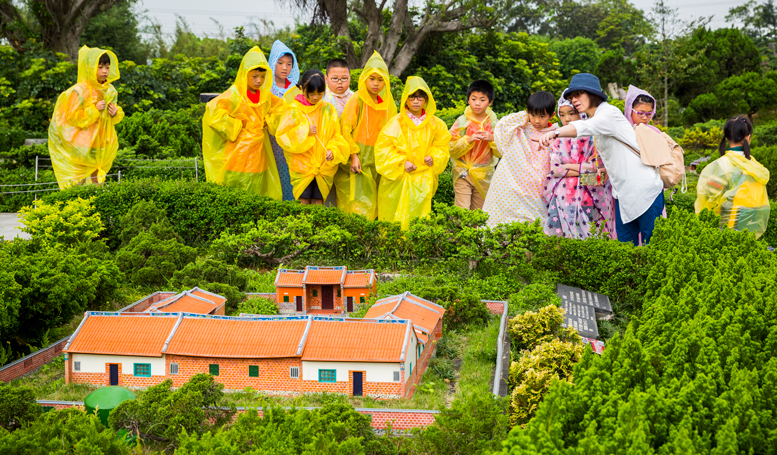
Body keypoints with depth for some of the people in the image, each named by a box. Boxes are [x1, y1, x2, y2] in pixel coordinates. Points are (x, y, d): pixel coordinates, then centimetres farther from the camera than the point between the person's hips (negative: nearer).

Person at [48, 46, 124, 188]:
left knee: (98, 181, 12)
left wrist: (116, 113, -9)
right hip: (80, 147, -6)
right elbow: (72, 117, -16)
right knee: (78, 182, -1)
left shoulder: (110, 91, 3)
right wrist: (94, 110, -24)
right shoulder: (80, 91, -17)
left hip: (101, 144, 6)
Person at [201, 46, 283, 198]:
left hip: (257, 156, 6)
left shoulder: (265, 96, 8)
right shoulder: (234, 96, -12)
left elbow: (280, 107, 26)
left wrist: (268, 122, 10)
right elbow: (212, 109, -26)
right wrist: (232, 128, -17)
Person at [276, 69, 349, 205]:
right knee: (304, 201, -2)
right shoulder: (294, 110, -4)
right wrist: (304, 132, -14)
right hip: (301, 166, -2)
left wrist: (333, 150, -12)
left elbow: (337, 136, 7)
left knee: (318, 201, 5)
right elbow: (281, 136, -6)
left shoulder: (328, 110, 6)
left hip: (324, 167, 2)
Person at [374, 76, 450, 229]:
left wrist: (434, 157, -5)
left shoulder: (435, 124, 5)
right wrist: (402, 162, -14)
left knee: (420, 214, 4)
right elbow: (383, 147, -6)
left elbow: (443, 145, 15)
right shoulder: (397, 122, -6)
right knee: (397, 218, 0)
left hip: (423, 181, 3)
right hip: (399, 179, -3)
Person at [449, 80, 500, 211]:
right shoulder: (461, 122, -3)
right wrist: (468, 140, -20)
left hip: (484, 176, 2)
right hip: (463, 174, -2)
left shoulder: (494, 124, 2)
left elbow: (501, 153, 1)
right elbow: (452, 150, -6)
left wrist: (493, 139, -17)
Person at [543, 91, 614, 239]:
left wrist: (566, 166, -8)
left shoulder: (593, 138, -1)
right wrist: (583, 168, -8)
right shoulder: (558, 140, 9)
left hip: (587, 200, -2)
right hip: (563, 199, 3)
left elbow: (597, 166, -12)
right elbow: (554, 168, -3)